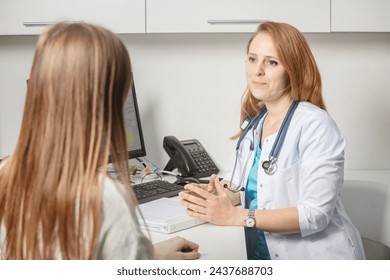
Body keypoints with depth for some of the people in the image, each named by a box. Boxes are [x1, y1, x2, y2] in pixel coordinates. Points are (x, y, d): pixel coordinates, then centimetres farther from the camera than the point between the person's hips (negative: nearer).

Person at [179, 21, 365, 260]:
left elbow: (315, 214, -19)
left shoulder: (315, 125, -15)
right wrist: (216, 196, -6)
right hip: (262, 254, 6)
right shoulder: (255, 123, 8)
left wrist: (233, 216, -21)